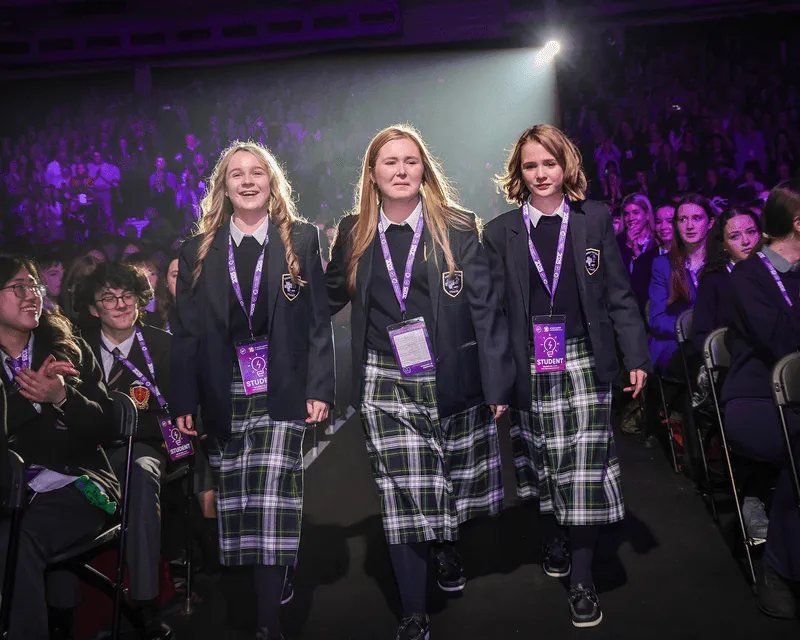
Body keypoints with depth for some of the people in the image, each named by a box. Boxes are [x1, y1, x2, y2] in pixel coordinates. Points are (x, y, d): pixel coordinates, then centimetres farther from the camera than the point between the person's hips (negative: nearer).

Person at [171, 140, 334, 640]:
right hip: (225, 397, 3)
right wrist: (184, 401, 2)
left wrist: (319, 388, -5)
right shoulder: (198, 252, 10)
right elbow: (186, 332, 8)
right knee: (235, 505, 4)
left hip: (282, 393, -2)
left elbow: (319, 321, 2)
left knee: (272, 501, -10)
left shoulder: (301, 239, 5)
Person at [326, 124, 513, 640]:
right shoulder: (355, 234, 5)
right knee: (403, 496, -3)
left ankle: (445, 543, 47)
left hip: (453, 379, 0)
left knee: (457, 477, 14)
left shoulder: (456, 228, -3)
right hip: (389, 385, 0)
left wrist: (497, 382, -7)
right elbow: (330, 297, 18)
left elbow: (485, 307, -4)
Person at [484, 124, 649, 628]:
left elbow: (620, 296, 5)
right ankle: (554, 537, 32)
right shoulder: (502, 232, 6)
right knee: (541, 461, 8)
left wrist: (636, 357, -1)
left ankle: (582, 577, 3)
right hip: (529, 366, 1)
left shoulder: (596, 219, 6)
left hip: (584, 360, -1)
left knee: (584, 465, -5)